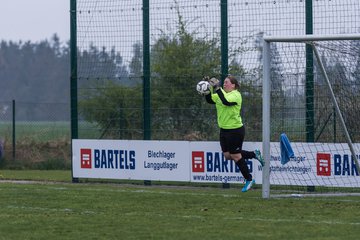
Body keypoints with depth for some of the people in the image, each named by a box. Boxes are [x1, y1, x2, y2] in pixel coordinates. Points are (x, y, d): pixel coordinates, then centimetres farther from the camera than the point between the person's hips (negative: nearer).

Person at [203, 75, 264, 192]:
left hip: (235, 130, -9)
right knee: (227, 155, 12)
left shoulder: (235, 95, -18)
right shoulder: (222, 94, 8)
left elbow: (226, 101, -37)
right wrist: (208, 88, -8)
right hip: (224, 129, 9)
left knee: (236, 156, 1)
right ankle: (254, 154, 28)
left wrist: (217, 88, -35)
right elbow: (209, 99, 5)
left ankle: (249, 180, 17)